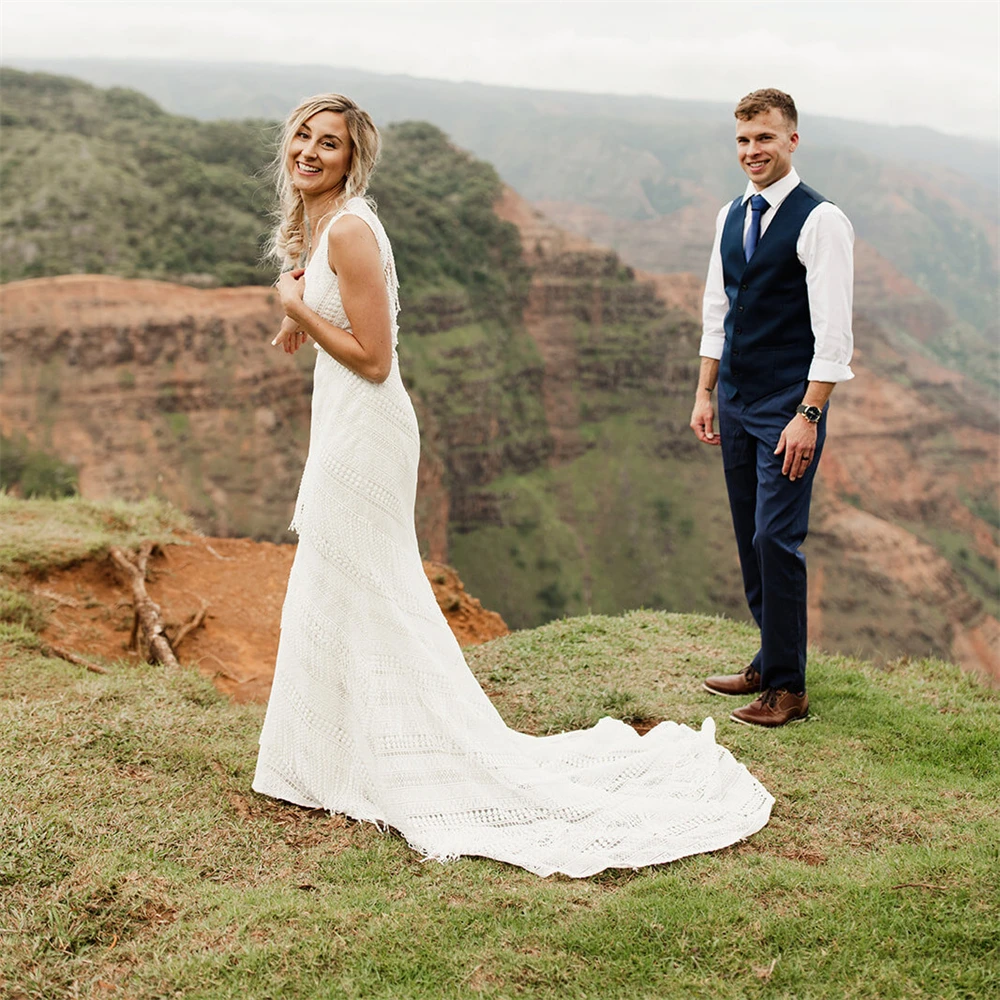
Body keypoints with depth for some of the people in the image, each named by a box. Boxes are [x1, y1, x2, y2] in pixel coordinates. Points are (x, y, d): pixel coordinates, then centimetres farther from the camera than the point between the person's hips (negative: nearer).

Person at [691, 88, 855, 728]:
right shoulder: (731, 217, 11)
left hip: (789, 410, -7)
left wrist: (808, 416, -19)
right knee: (750, 540, 13)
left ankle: (788, 688, 5)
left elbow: (834, 332, -15)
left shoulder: (820, 221, -11)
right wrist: (706, 394, 13)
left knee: (776, 541, -7)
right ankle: (769, 663, 27)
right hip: (737, 405, 7)